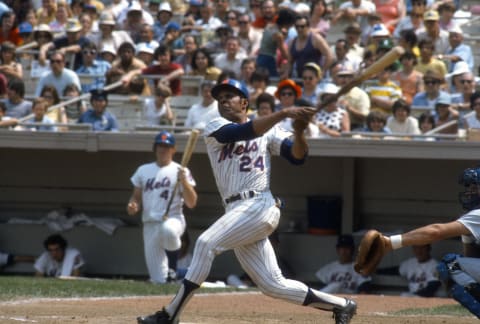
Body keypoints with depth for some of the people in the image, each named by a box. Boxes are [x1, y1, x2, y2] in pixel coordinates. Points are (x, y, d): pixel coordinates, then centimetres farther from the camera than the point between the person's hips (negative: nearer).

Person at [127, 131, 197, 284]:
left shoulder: (180, 171, 3)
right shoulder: (143, 170, 15)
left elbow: (191, 203, -4)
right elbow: (136, 197, 20)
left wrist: (184, 181, -17)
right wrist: (132, 205, -2)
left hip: (173, 219, -3)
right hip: (150, 225, 3)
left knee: (168, 230, -43)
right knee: (159, 280, -5)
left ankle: (173, 264, -15)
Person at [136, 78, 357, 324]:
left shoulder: (269, 131, 10)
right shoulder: (215, 128, 10)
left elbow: (297, 156, 2)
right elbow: (245, 132, -8)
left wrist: (299, 132, -17)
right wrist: (283, 114, -17)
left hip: (259, 206, -4)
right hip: (237, 211, 5)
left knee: (207, 243, -22)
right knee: (273, 285, 5)